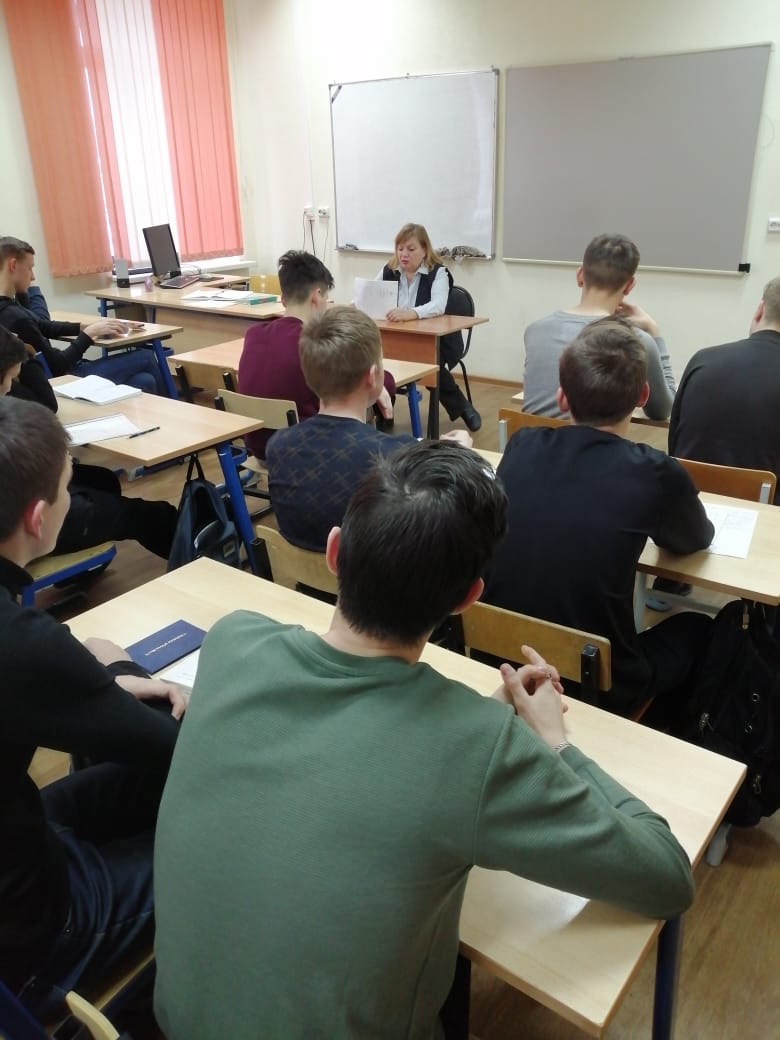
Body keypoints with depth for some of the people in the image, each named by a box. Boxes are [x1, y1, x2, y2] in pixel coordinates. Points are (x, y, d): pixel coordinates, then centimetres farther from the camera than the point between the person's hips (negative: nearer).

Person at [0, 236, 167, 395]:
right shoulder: (16, 318, -30)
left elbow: (45, 327, 14)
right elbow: (58, 365, -22)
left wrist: (88, 326, 2)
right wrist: (90, 332, -14)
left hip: (53, 375, 10)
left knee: (146, 381, 8)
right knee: (146, 358, 1)